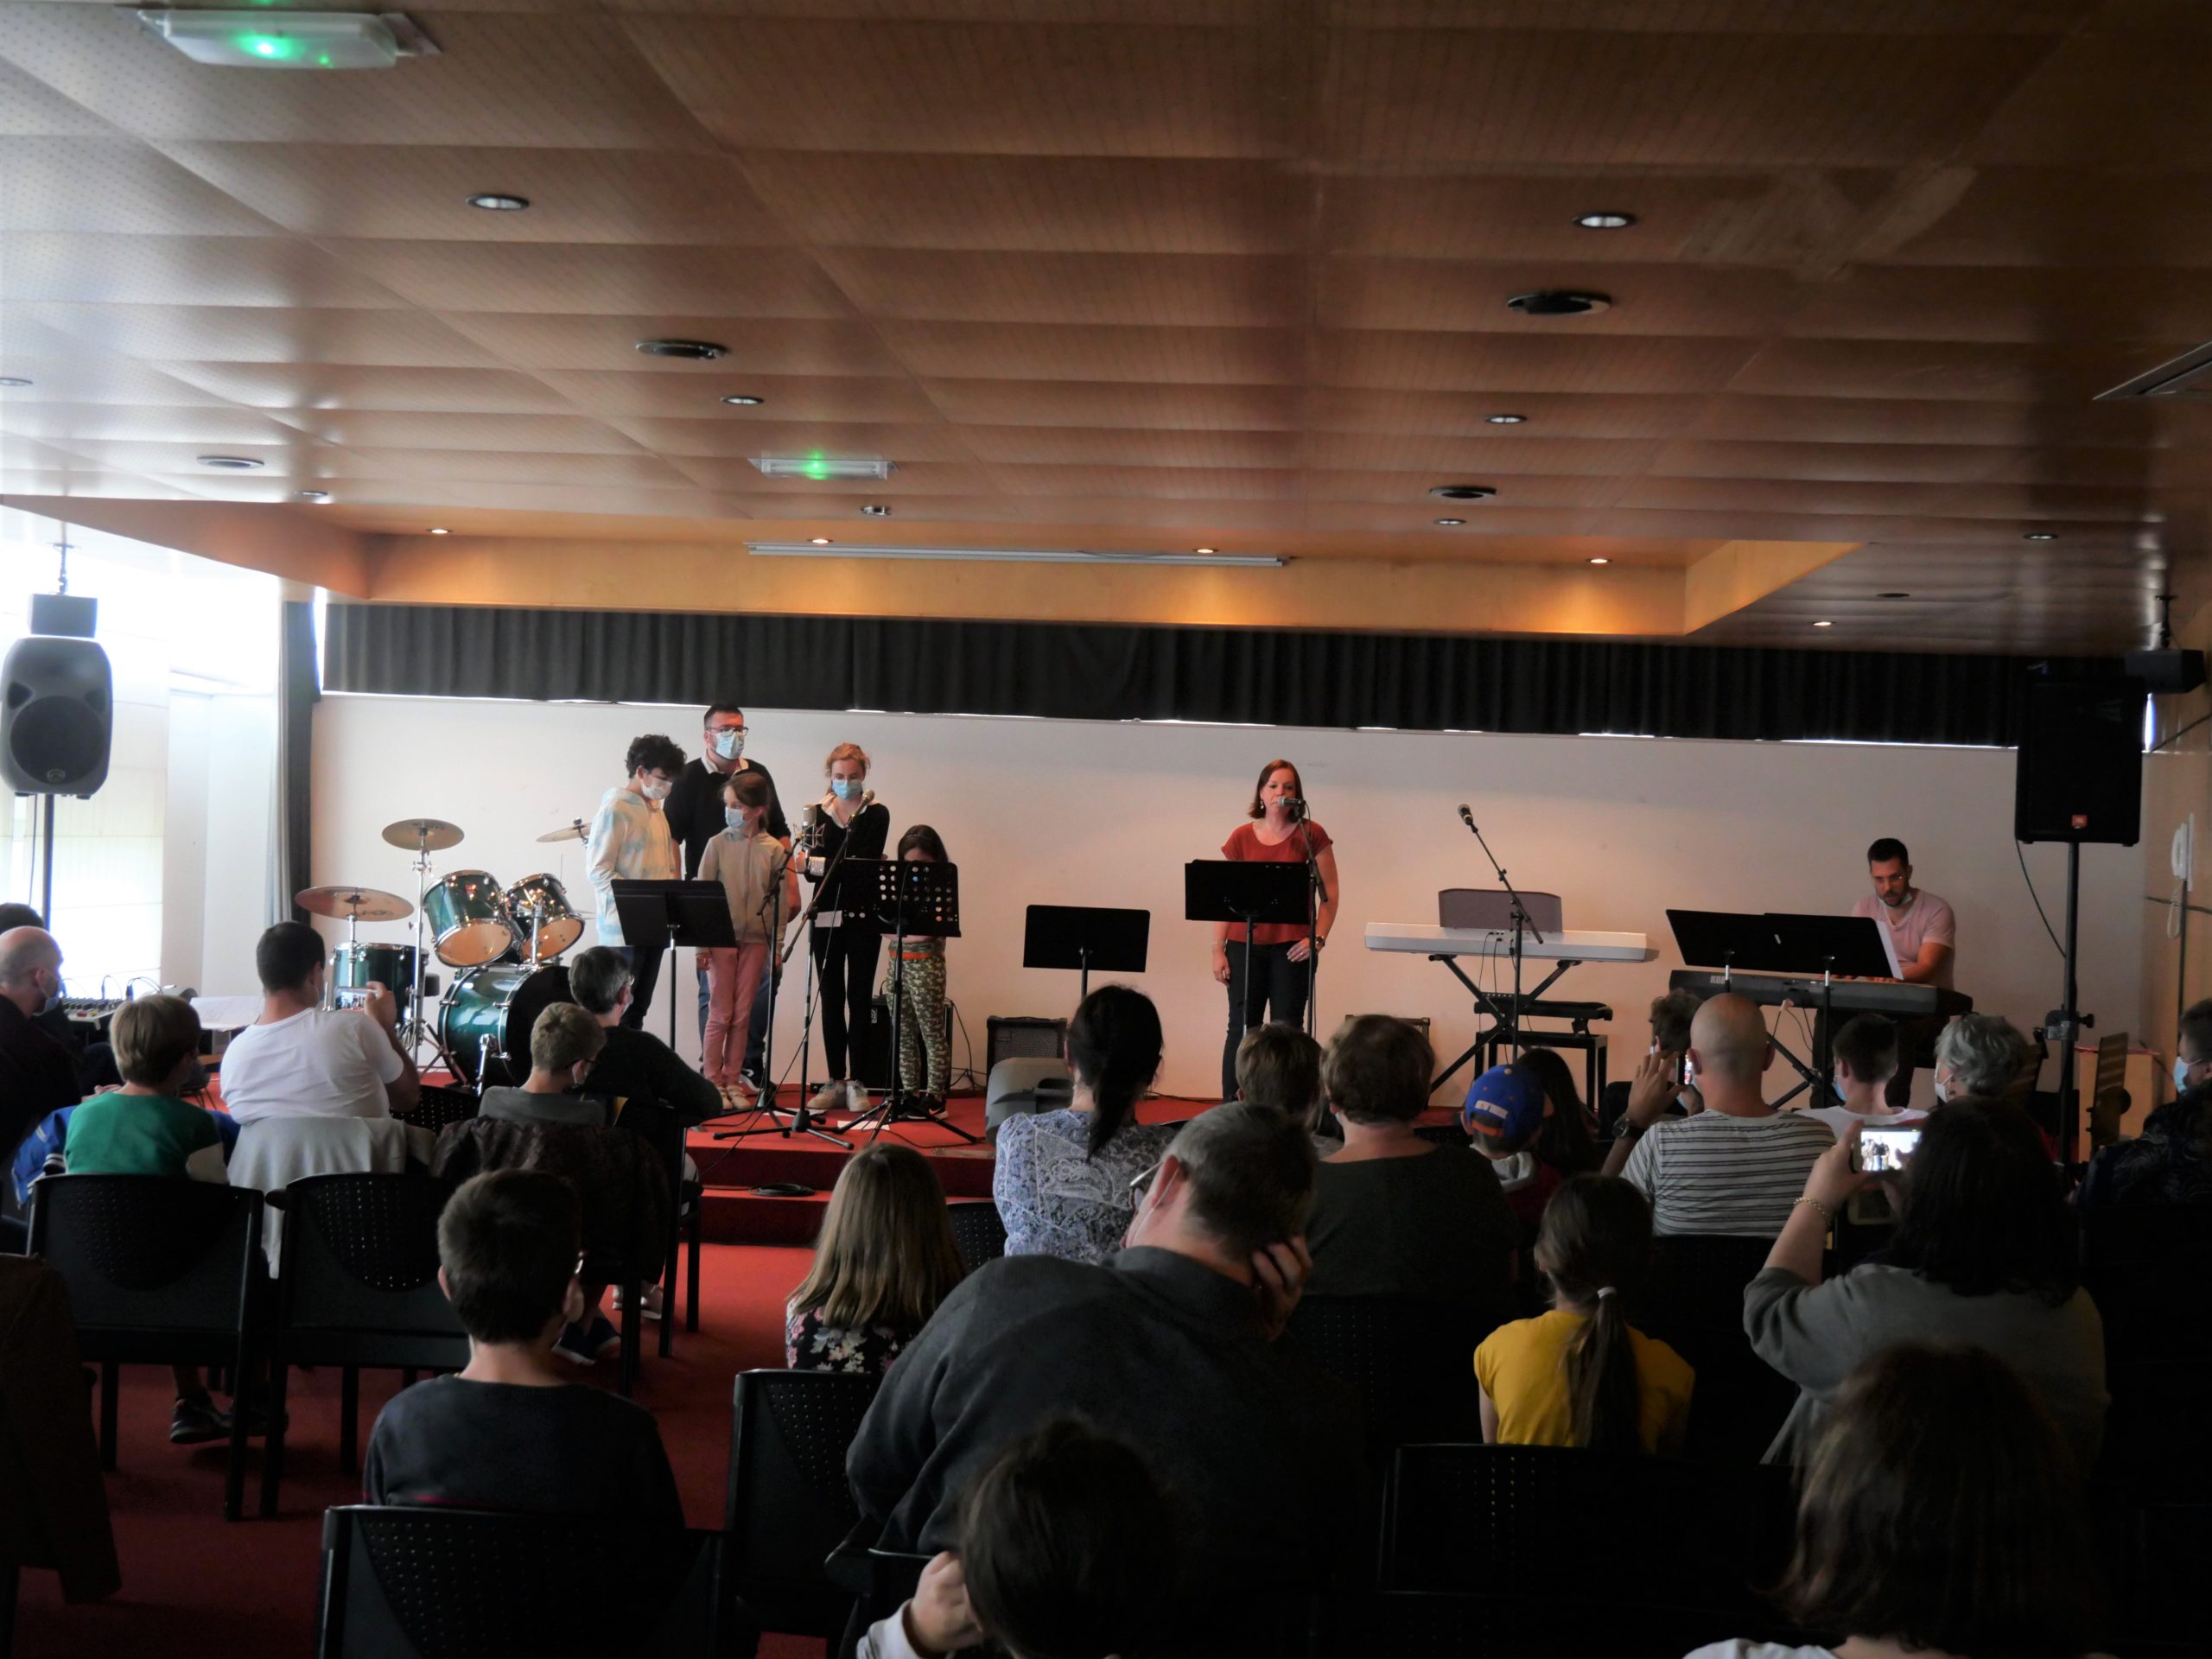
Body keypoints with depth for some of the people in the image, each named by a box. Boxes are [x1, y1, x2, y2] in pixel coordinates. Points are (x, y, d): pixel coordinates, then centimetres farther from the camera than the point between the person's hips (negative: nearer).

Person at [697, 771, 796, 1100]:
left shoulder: (774, 850, 0)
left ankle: (732, 1080, 15)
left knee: (742, 1015, 7)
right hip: (720, 937, -1)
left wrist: (777, 946, 0)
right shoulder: (718, 844, -2)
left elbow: (783, 900, 3)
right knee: (720, 1014, 0)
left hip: (756, 940, 1)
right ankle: (712, 1081, 8)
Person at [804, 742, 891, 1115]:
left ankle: (856, 1083, 1)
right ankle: (835, 1081, 11)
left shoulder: (876, 814, 1)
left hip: (863, 916, -3)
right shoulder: (817, 813, 9)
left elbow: (867, 863, -11)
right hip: (826, 915, 3)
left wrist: (827, 865, -21)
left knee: (859, 998, -2)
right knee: (831, 999, 5)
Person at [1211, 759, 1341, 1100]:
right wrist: (1218, 949, 2)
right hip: (1245, 945, 1)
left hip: (1293, 948, -1)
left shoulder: (1311, 835, 3)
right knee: (1242, 1029, 1)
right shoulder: (1242, 837, 8)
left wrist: (1318, 938, -8)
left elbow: (1331, 893, 3)